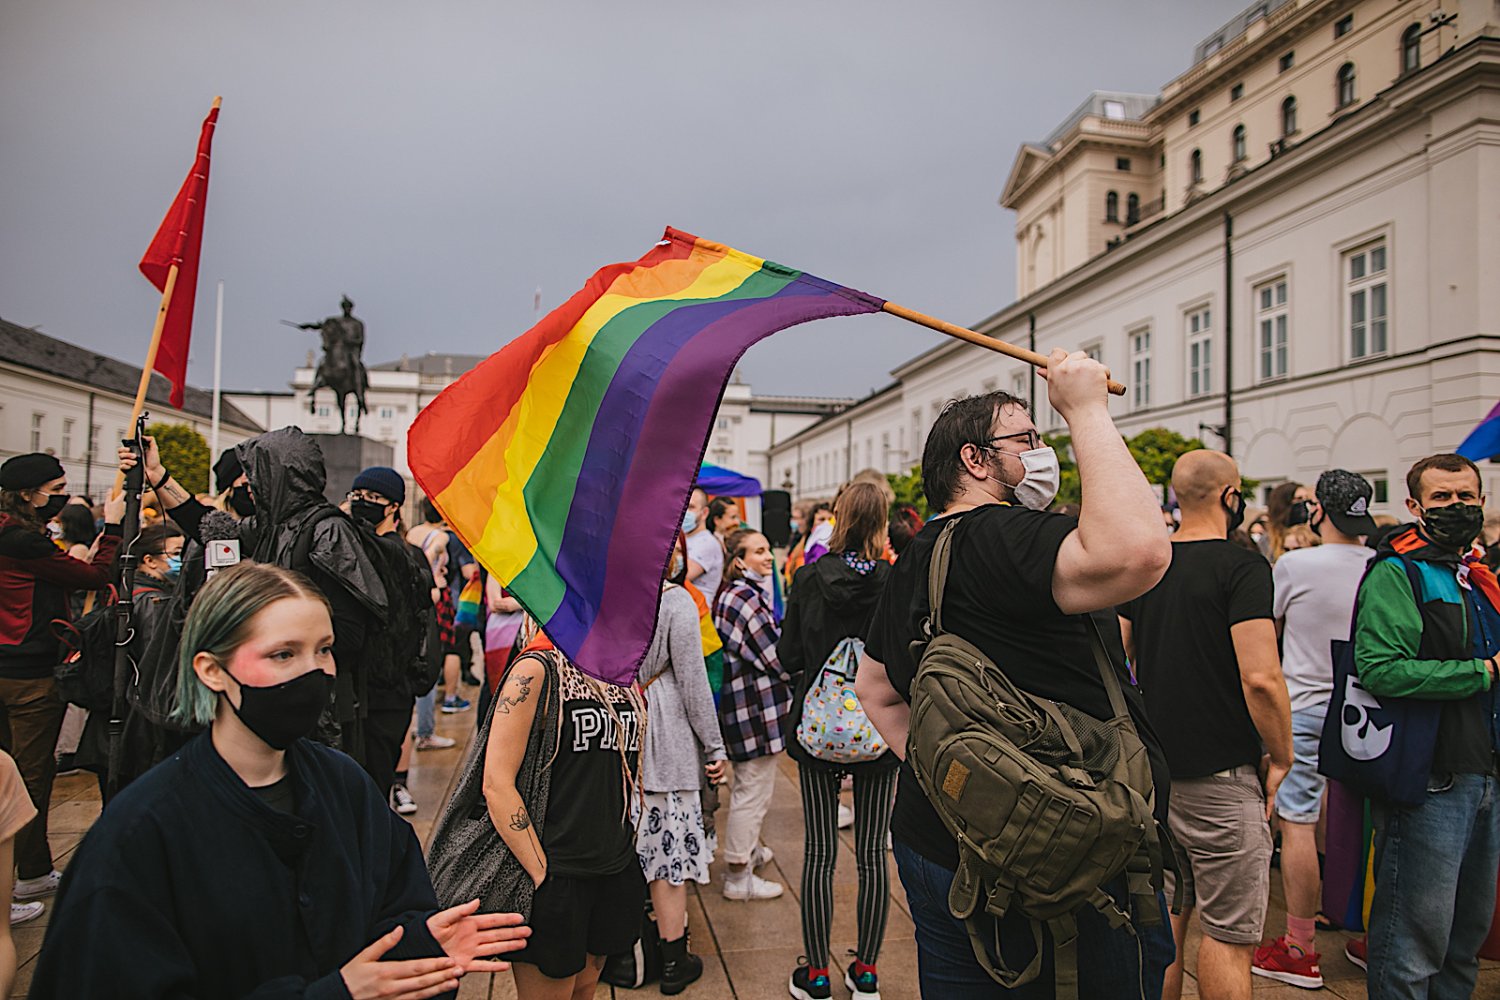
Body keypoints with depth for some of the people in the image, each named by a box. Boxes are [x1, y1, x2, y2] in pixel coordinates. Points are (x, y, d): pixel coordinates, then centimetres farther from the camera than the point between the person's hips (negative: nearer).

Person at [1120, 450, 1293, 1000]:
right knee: (1229, 933, 6)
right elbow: (1261, 677, -21)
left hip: (1153, 770, 6)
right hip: (1221, 775, -6)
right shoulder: (1243, 567, -13)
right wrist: (1281, 757, -7)